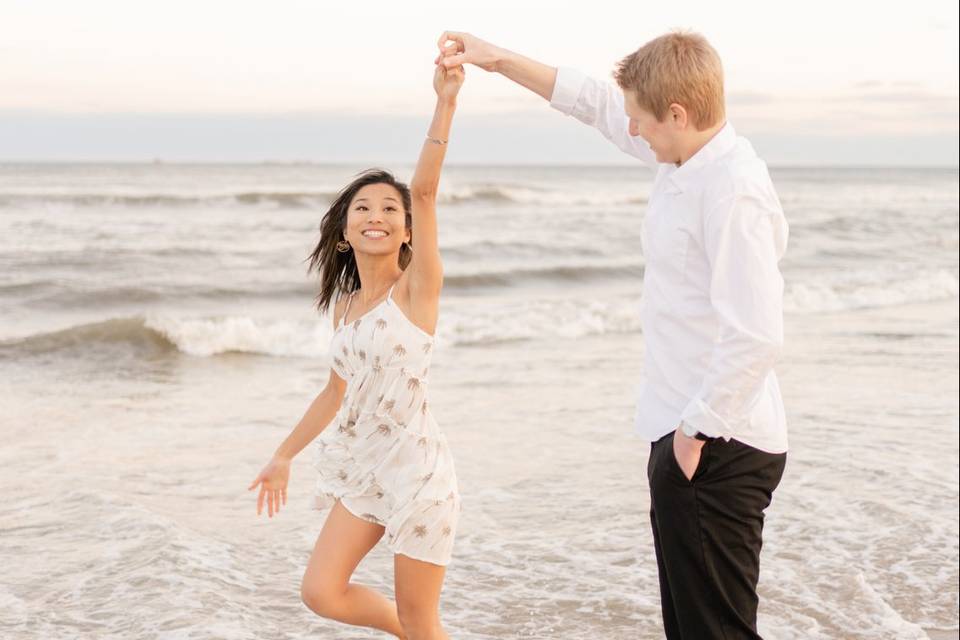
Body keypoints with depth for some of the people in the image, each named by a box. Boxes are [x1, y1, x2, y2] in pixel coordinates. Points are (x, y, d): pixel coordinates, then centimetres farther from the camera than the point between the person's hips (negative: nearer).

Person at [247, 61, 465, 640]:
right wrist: (284, 455, 26)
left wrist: (446, 101, -35)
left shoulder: (416, 287, -11)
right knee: (321, 592, 7)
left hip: (416, 469, -7)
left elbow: (425, 190, -25)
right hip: (363, 467, 7)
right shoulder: (345, 307, 7)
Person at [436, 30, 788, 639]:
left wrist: (696, 429, -20)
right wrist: (497, 58, 21)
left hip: (715, 450, -10)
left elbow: (756, 336, -28)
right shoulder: (687, 158, 6)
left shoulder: (734, 192, -22)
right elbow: (596, 103, 20)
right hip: (690, 435, 10)